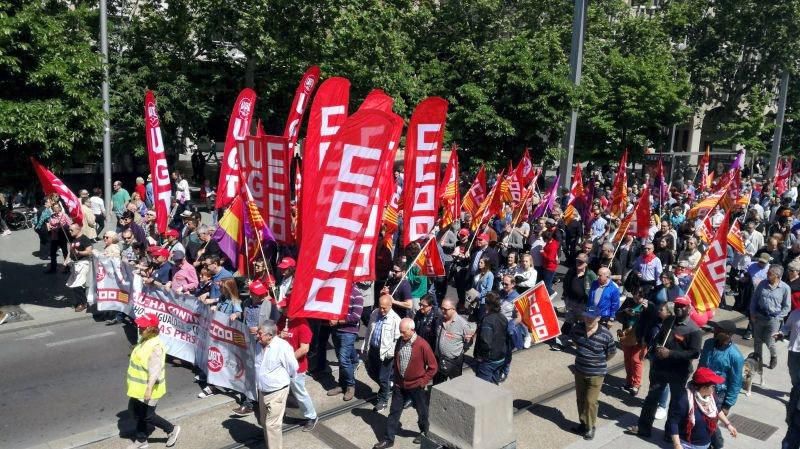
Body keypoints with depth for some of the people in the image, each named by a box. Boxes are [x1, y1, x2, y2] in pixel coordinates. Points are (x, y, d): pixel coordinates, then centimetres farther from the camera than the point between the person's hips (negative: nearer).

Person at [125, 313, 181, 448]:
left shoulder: (155, 346, -29)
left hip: (148, 388, -10)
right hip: (139, 386, 10)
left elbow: (155, 370, -31)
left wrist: (149, 389, -34)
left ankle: (172, 430, 23)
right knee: (134, 410, 20)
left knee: (147, 416, 4)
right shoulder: (144, 340, 2)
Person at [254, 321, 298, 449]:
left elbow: (293, 369, -13)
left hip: (277, 392, -8)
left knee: (272, 424, -4)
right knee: (264, 422, 21)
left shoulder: (283, 347, -25)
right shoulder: (259, 345, -2)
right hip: (262, 391, 8)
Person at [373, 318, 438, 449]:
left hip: (416, 386, -4)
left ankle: (424, 433, 40)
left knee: (422, 411, 16)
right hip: (399, 384, 5)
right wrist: (396, 376, 8)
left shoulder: (422, 345, -21)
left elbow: (433, 366, -13)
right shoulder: (400, 341, -4)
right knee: (394, 411, 10)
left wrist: (423, 381, -13)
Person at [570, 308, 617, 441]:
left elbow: (612, 353, -8)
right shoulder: (577, 328, -10)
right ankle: (583, 423, 36)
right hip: (579, 371, 5)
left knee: (590, 401, 2)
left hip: (596, 374, -4)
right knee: (580, 399, 16)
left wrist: (599, 362, 4)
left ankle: (590, 427, 23)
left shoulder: (605, 335, -23)